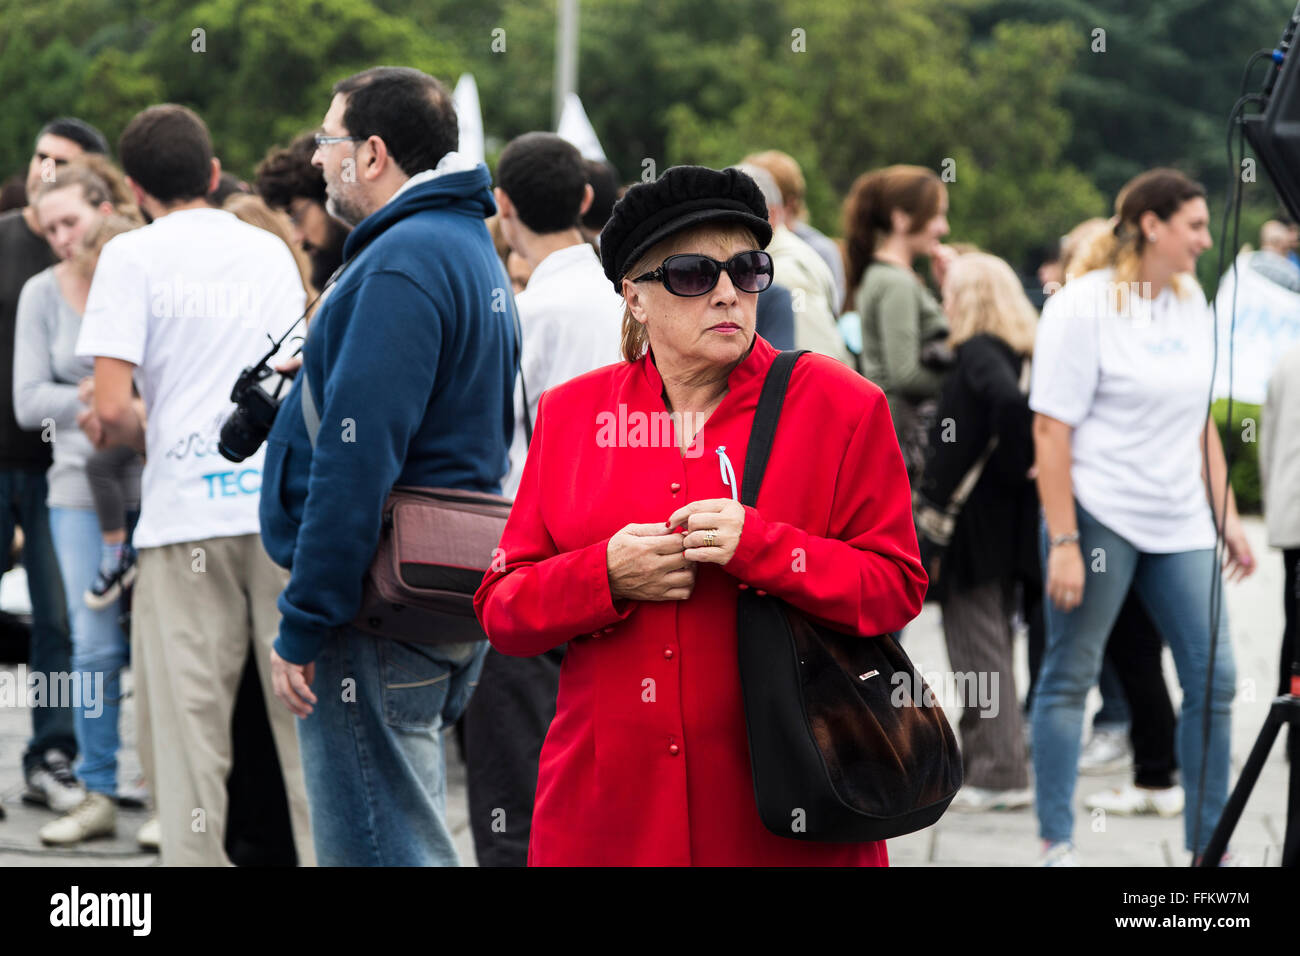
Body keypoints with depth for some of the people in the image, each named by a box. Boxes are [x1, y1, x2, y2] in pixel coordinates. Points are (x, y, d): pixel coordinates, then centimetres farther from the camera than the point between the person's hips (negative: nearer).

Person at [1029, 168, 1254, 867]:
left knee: (1213, 678, 2)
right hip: (1100, 515, -7)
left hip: (1179, 524, 7)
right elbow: (1051, 430, -13)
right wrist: (1063, 542, -18)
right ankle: (1056, 843, 10)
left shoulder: (1190, 301, 11)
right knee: (1069, 676, 2)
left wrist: (1225, 516, 14)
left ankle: (1208, 842, 11)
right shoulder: (1084, 306, -10)